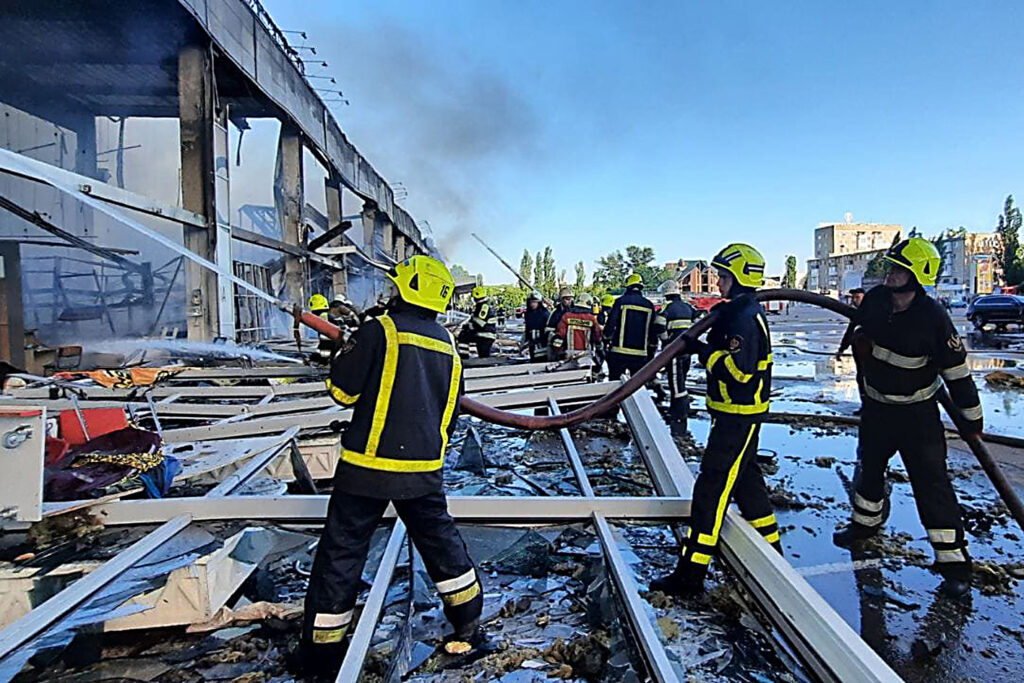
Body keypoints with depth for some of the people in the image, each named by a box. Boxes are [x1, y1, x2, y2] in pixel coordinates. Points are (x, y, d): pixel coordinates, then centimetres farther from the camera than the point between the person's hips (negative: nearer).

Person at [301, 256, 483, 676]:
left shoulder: (380, 331, -11)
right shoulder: (447, 344, 7)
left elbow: (342, 390, -7)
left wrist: (347, 351, 11)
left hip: (369, 464, -5)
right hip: (424, 468, 5)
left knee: (342, 551, 9)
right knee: (439, 539, 21)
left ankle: (322, 647, 21)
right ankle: (468, 624, 32)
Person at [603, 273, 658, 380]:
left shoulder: (621, 301, -4)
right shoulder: (649, 305, 7)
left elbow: (611, 324, -7)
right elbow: (653, 331, 10)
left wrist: (607, 337, 10)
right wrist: (651, 352, 18)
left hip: (619, 352, -3)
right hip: (640, 355, 3)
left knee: (614, 381, 4)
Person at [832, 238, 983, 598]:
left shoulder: (933, 318, -22)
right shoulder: (874, 300, -9)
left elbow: (957, 371, -16)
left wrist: (973, 418, -10)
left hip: (917, 413, -5)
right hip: (875, 407, 5)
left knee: (932, 482, -4)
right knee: (868, 467, 19)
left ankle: (953, 560, 8)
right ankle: (866, 522, 43)